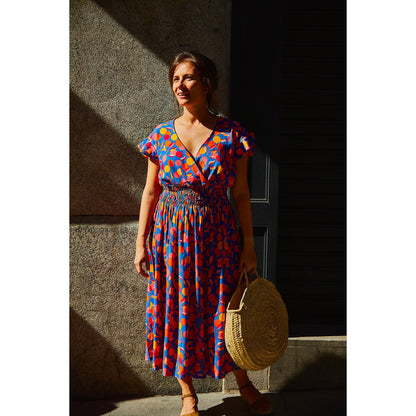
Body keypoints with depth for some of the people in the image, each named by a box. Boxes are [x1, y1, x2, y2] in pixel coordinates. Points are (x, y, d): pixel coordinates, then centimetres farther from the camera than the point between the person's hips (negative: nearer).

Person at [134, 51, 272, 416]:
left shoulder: (232, 133, -4)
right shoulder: (162, 135, 1)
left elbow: (241, 193, -1)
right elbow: (151, 192, 4)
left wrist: (249, 244, -2)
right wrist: (141, 243, 1)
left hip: (218, 234, -1)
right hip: (172, 235, 2)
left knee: (224, 309, 10)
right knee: (178, 310, 8)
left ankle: (243, 383, 35)